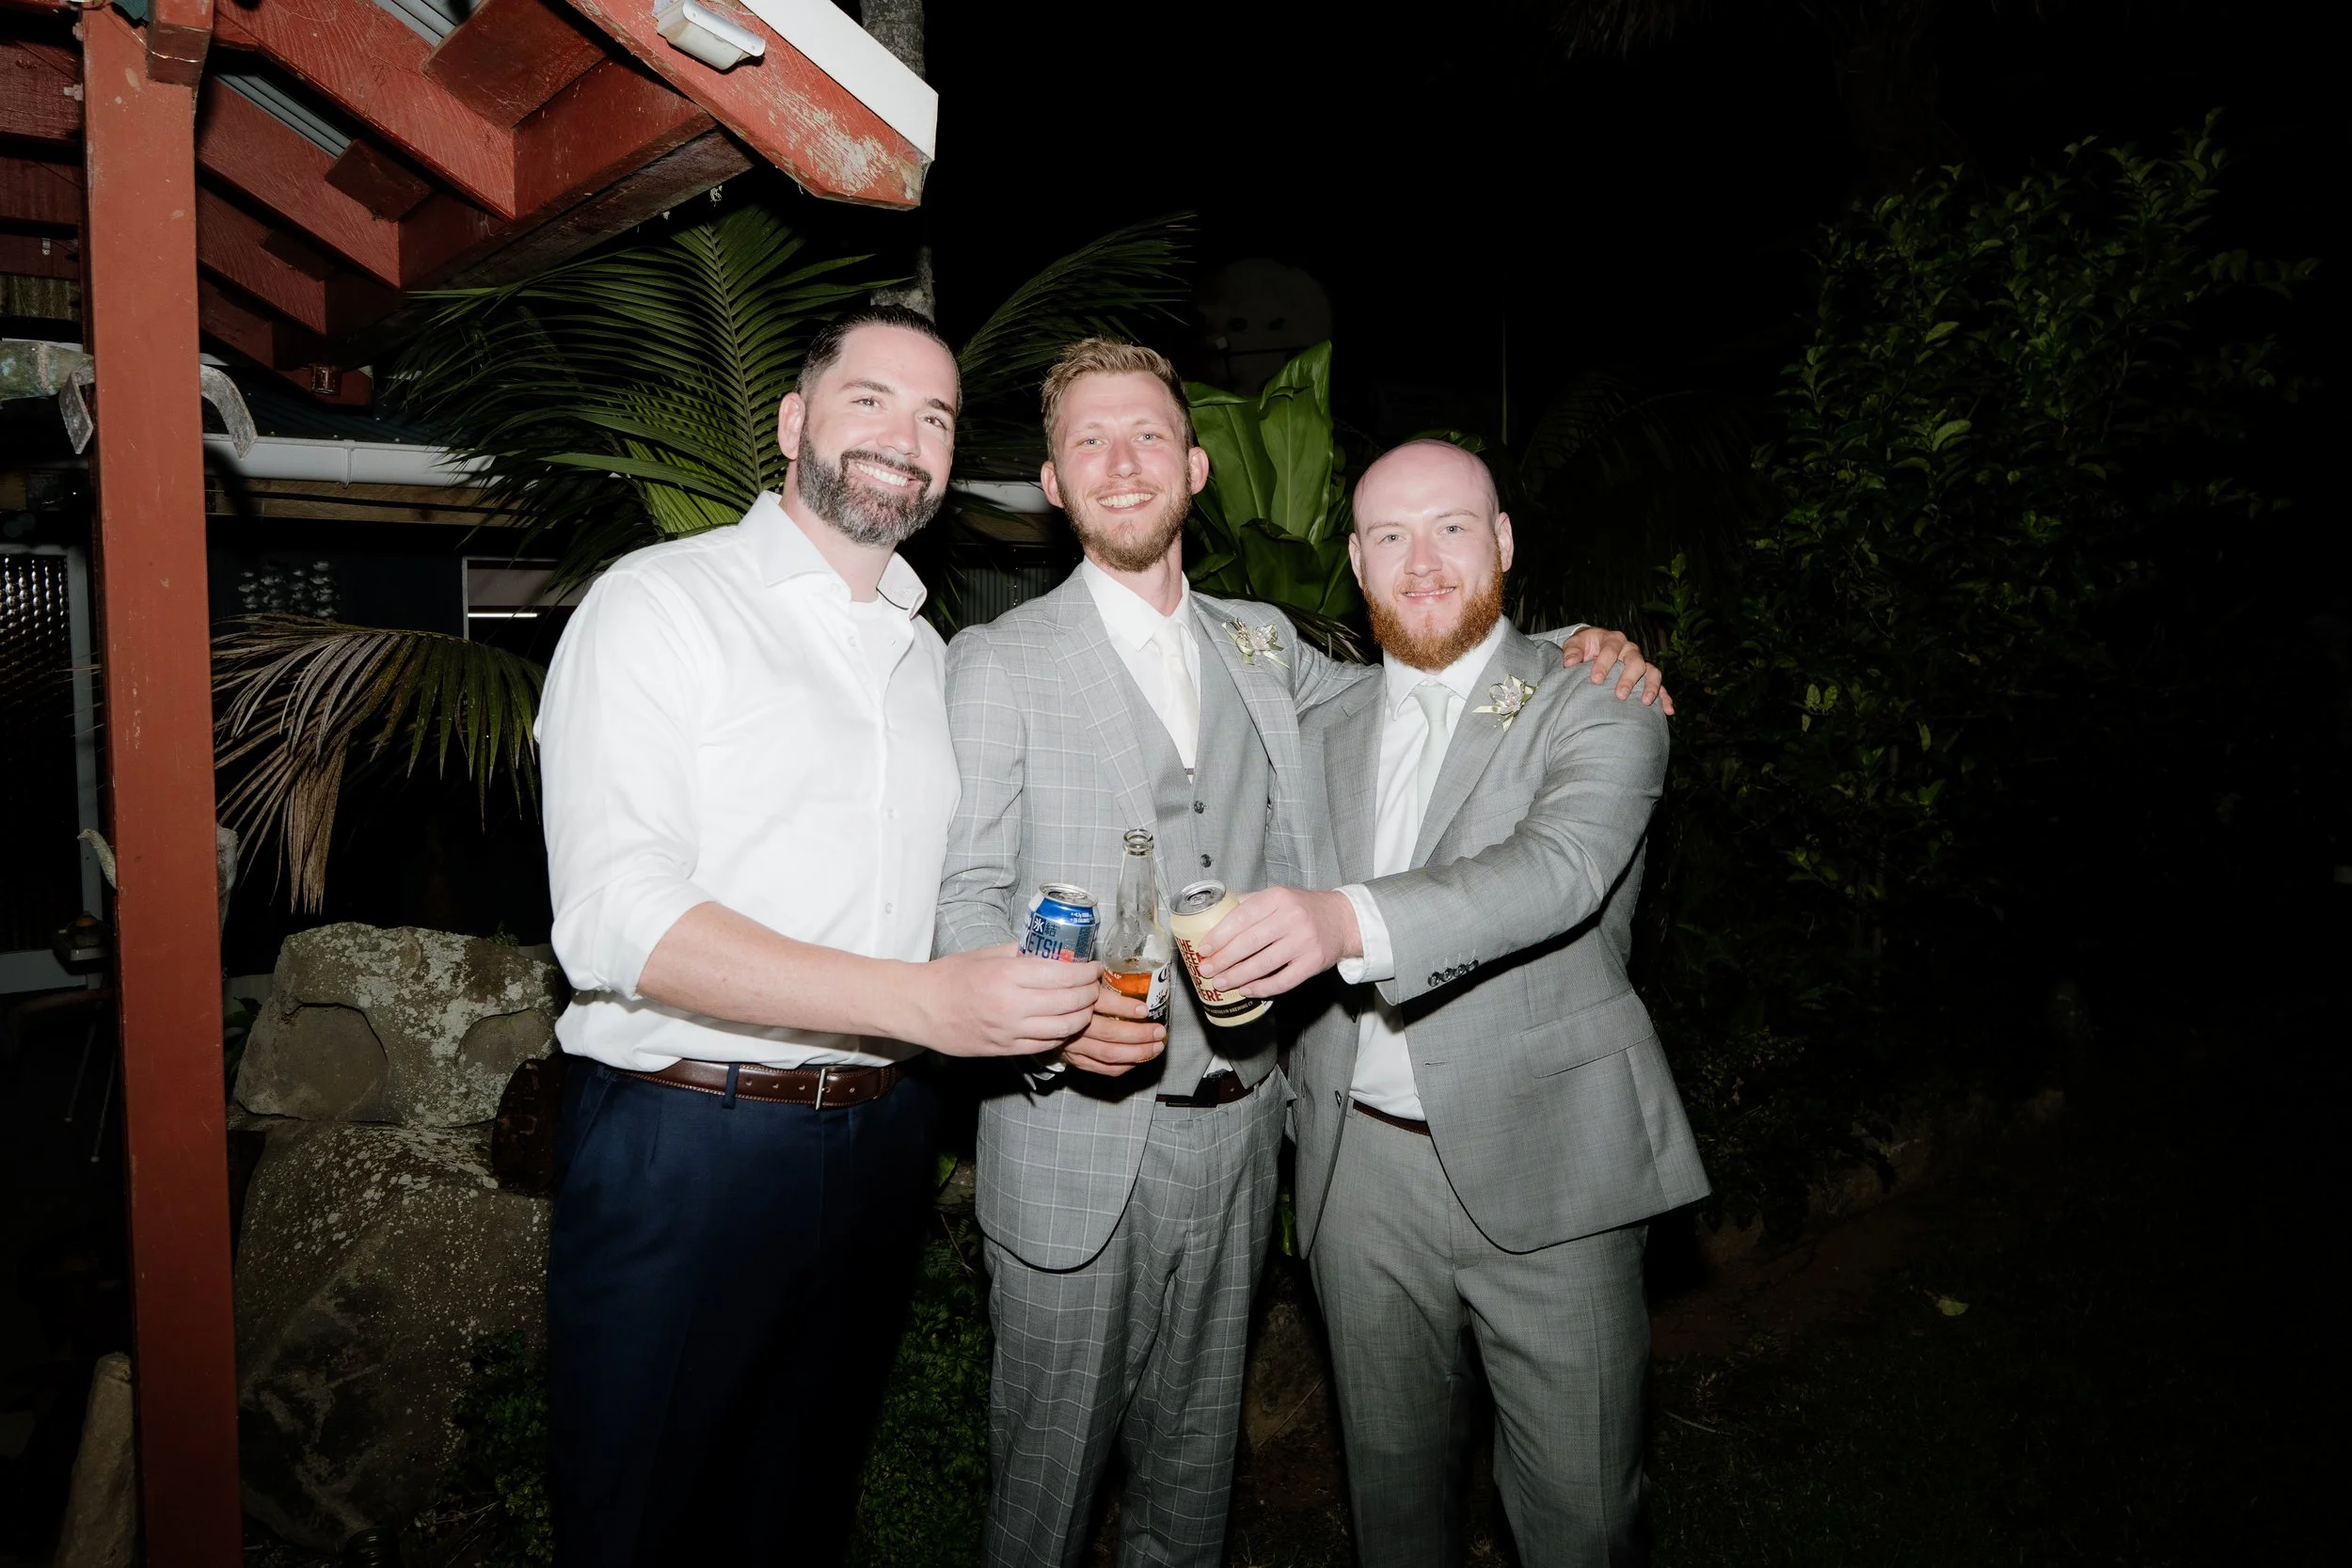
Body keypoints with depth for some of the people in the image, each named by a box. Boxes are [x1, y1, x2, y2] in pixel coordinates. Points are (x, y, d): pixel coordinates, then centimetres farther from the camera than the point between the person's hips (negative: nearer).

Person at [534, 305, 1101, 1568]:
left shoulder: (930, 656, 13)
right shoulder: (660, 603, -8)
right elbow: (617, 921, -20)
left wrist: (1056, 1002, -5)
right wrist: (926, 1003, -27)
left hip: (880, 1135, 6)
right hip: (684, 1138, -5)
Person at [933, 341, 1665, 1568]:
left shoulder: (1261, 643, 10)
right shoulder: (998, 662, -3)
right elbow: (965, 900, -7)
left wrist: (1571, 650, 8)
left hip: (1236, 1131, 4)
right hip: (1077, 1139, -4)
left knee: (1194, 1456, 19)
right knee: (1050, 1460, 9)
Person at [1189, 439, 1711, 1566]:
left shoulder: (1600, 707, -4)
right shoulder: (1321, 738, 11)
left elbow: (1560, 867, -24)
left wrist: (1349, 921, -40)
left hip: (1544, 1172, -4)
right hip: (1362, 1170, 4)